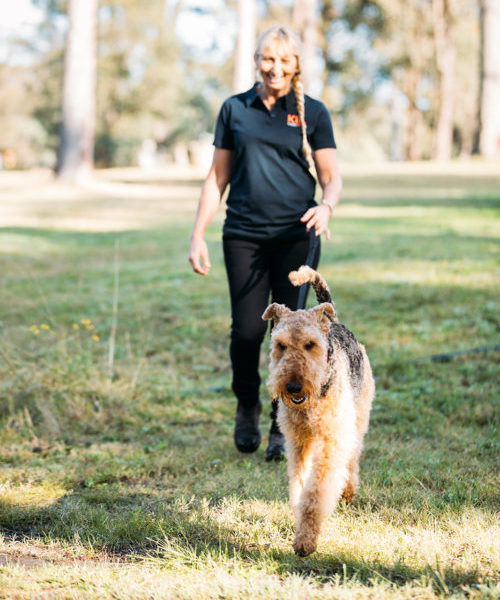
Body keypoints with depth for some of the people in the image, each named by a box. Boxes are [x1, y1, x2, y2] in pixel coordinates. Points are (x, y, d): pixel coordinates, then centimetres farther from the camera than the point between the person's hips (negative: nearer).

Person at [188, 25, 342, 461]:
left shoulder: (312, 113, 6)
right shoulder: (235, 110, 10)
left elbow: (332, 179, 5)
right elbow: (217, 178, 13)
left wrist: (326, 207, -18)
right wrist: (198, 236, 7)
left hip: (297, 236, -1)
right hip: (244, 235, 1)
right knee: (247, 331, -4)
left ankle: (284, 426, 10)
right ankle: (247, 407, 24)